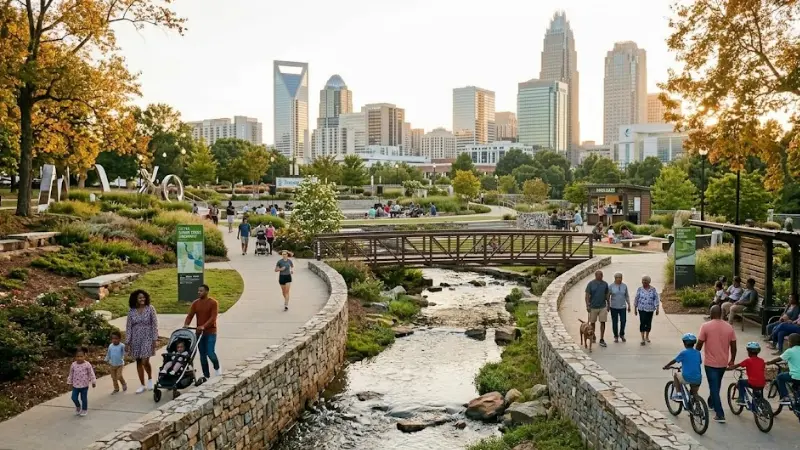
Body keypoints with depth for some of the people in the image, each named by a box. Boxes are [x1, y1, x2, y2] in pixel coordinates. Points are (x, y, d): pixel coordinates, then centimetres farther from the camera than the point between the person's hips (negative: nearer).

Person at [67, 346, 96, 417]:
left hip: (84, 385, -3)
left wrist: (93, 382, -6)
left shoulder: (87, 364, -13)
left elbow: (91, 374, -7)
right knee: (74, 398, 2)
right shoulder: (73, 365, -5)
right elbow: (71, 374, 8)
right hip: (75, 385, 3)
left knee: (84, 398, 8)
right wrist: (69, 382, 12)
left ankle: (84, 410, 27)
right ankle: (78, 406, 32)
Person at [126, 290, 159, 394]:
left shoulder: (150, 309, -5)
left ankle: (150, 379, 16)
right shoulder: (132, 311, 0)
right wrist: (127, 342, 1)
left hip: (147, 338, -3)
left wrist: (154, 339, -8)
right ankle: (142, 385, 19)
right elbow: (128, 327, 3)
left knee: (145, 361, -12)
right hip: (136, 339, 3)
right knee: (138, 363, 8)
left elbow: (154, 325, -4)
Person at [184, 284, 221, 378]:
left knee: (210, 353, -12)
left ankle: (217, 368, 17)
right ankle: (206, 376, 16)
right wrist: (186, 325, -20)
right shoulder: (195, 303, 7)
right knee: (202, 355, 7)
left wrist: (204, 326, -31)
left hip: (210, 332, -5)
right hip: (199, 332, 5)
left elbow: (213, 318, -17)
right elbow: (190, 315, -1)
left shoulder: (213, 303, -8)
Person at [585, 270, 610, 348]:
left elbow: (607, 295, 10)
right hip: (593, 307, -1)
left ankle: (602, 340, 1)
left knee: (603, 322, -3)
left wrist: (608, 304, 10)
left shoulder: (605, 284, 2)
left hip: (603, 307, 1)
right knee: (592, 323, 11)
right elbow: (587, 295, -6)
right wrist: (587, 305, -12)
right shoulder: (591, 284, -6)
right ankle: (593, 336, 32)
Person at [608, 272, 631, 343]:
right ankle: (616, 336, 17)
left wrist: (629, 305, 8)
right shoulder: (611, 286, -3)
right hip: (614, 307, -1)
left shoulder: (624, 286, 4)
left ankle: (622, 334, 19)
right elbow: (608, 296, 1)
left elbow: (627, 296, 10)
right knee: (614, 322, 4)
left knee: (623, 321, -4)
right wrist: (608, 306, -2)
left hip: (622, 307, 1)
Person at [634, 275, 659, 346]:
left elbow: (656, 299, 0)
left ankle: (647, 337, 28)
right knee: (642, 323, -10)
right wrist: (635, 309, 4)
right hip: (642, 309, -1)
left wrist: (657, 308, -6)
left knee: (649, 323, 9)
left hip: (650, 309, 1)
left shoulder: (653, 289, 1)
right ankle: (643, 339, -8)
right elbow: (636, 299, 4)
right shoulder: (640, 289, 0)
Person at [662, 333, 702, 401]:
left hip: (687, 378, -4)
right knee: (694, 395, 28)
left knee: (676, 375, 26)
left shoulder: (684, 353, -4)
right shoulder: (697, 353, 9)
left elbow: (674, 361, 6)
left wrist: (666, 366, 25)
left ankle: (678, 394, 19)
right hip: (698, 379, 4)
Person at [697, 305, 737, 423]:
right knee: (717, 385, 24)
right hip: (723, 362, 4)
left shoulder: (706, 326, -13)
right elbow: (733, 346, 2)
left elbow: (699, 344, -10)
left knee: (714, 387, 1)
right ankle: (711, 403, 44)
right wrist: (732, 360, 16)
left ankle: (720, 414, -2)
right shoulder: (729, 327, -2)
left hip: (710, 362, -4)